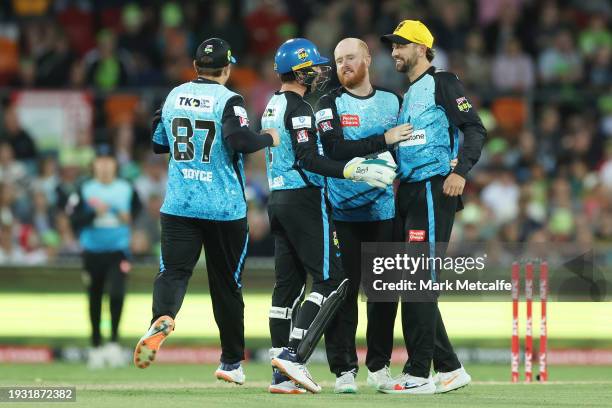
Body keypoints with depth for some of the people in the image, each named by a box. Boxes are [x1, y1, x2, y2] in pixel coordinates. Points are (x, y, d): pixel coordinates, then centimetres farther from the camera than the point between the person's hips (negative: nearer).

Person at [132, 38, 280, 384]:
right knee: (227, 283, 10)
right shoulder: (228, 100, -8)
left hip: (179, 206, 3)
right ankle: (232, 362, 20)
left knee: (174, 271, -7)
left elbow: (158, 143, 18)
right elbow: (240, 140, -24)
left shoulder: (175, 96, 8)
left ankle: (163, 318, -41)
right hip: (225, 209, -3)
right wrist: (269, 138, -7)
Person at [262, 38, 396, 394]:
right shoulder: (299, 108, -12)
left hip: (278, 200, 10)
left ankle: (281, 374, 5)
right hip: (305, 200, -9)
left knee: (288, 284, 8)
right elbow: (308, 160, -22)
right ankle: (294, 355, -18)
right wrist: (354, 171, -27)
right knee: (331, 280, -7)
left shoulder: (273, 107, 17)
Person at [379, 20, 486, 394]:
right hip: (409, 193, 10)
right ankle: (449, 369, 16)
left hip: (434, 191, -10)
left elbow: (475, 129, -13)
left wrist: (460, 170, -25)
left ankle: (419, 373, -11)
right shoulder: (409, 95, 22)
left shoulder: (442, 84, -4)